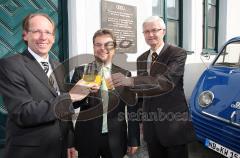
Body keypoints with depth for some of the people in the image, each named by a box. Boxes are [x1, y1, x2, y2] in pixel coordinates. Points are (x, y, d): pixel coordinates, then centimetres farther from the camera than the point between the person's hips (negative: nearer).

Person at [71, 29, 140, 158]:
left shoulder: (124, 74, 0)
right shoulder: (81, 71, -2)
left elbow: (132, 109, 2)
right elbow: (72, 103, -4)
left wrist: (134, 140, 3)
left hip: (115, 139, 1)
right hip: (87, 137, 0)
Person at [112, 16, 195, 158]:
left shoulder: (178, 54, -11)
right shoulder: (141, 59, 8)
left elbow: (166, 81, -29)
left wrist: (131, 81, -39)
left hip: (173, 124, -5)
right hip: (150, 125, 6)